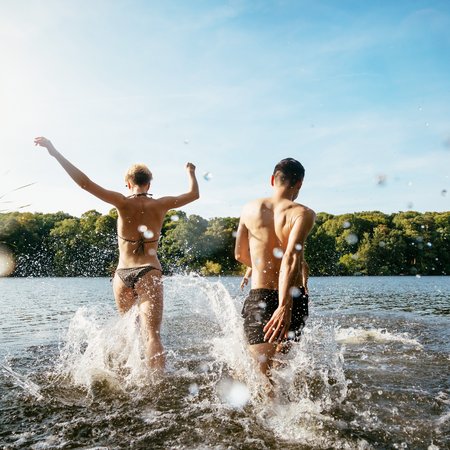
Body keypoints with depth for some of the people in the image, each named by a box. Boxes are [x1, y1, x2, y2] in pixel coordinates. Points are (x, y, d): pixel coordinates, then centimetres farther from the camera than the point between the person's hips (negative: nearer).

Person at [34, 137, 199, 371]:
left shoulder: (123, 203, -4)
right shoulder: (160, 205, 0)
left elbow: (85, 183, -10)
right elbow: (194, 194, 15)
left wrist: (55, 152, -7)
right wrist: (191, 173, 34)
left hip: (122, 275, 1)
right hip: (149, 273, -1)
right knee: (151, 335, -6)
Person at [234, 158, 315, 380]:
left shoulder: (250, 209, 4)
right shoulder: (303, 213, -8)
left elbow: (240, 255, 14)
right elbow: (291, 256, -24)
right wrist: (285, 306, -31)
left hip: (259, 297, 1)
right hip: (292, 299, 0)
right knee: (282, 360, 27)